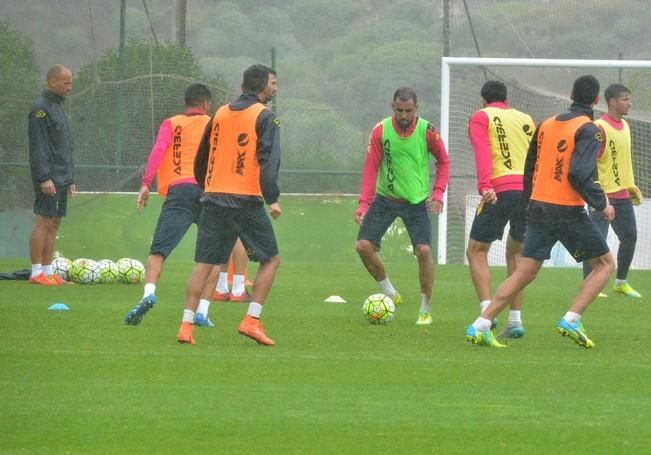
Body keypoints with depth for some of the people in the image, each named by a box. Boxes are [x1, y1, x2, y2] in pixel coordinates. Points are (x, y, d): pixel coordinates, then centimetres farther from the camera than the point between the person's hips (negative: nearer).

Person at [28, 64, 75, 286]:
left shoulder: (59, 108, 20)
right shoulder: (40, 109, -10)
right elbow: (38, 147, -16)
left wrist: (70, 179, 20)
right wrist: (44, 178, -22)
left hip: (61, 177, 9)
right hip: (48, 177, -9)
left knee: (54, 224, 7)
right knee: (44, 221, -10)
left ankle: (48, 271, 8)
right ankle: (36, 272, -10)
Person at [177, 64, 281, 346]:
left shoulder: (220, 114, 15)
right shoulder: (264, 117, -3)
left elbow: (201, 158, 20)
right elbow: (268, 161, -14)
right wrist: (272, 199, -17)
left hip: (214, 198, 5)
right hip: (246, 200, -5)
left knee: (204, 264, 8)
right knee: (271, 259, 7)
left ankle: (186, 325, -3)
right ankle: (252, 320, -4)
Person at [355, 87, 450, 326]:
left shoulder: (427, 131, -10)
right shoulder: (380, 131, -9)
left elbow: (443, 162, 4)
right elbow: (371, 168, -8)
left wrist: (438, 193, -8)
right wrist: (363, 204, -18)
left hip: (417, 201, -1)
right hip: (385, 198, 2)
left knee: (424, 251, -13)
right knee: (364, 246, -8)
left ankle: (426, 310, 4)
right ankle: (390, 294, 14)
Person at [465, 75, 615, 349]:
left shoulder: (546, 125, 12)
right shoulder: (589, 131, -9)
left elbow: (529, 169, 18)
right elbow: (580, 174, -21)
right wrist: (602, 204, -10)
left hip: (538, 209, 6)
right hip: (568, 212, -6)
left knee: (524, 273, 7)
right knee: (605, 264, 10)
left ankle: (480, 326, -3)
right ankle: (571, 321, -5)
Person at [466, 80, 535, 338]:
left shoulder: (481, 117, 9)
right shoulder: (526, 119, 23)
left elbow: (482, 153, -7)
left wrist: (485, 187, -19)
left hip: (500, 190, -4)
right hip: (530, 189, 4)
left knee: (477, 251, 5)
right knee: (516, 252, 19)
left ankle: (487, 312, -12)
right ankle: (515, 320, 11)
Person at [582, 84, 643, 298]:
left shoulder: (624, 126, 13)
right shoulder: (599, 128, -14)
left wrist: (631, 186, 20)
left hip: (622, 195, 8)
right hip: (604, 195, -8)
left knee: (630, 237, 10)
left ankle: (621, 282, 25)